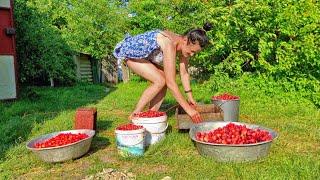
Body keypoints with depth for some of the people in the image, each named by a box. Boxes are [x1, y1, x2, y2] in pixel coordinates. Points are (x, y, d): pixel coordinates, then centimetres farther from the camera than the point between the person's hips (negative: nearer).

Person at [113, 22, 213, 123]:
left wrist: (190, 98, -2)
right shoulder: (170, 44, -36)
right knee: (160, 81, -20)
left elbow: (184, 73, -1)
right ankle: (134, 116, -9)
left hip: (145, 55, 8)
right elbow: (171, 83, -37)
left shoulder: (183, 45, -11)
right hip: (129, 52, -8)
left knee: (165, 81, -5)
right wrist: (188, 108, -34)